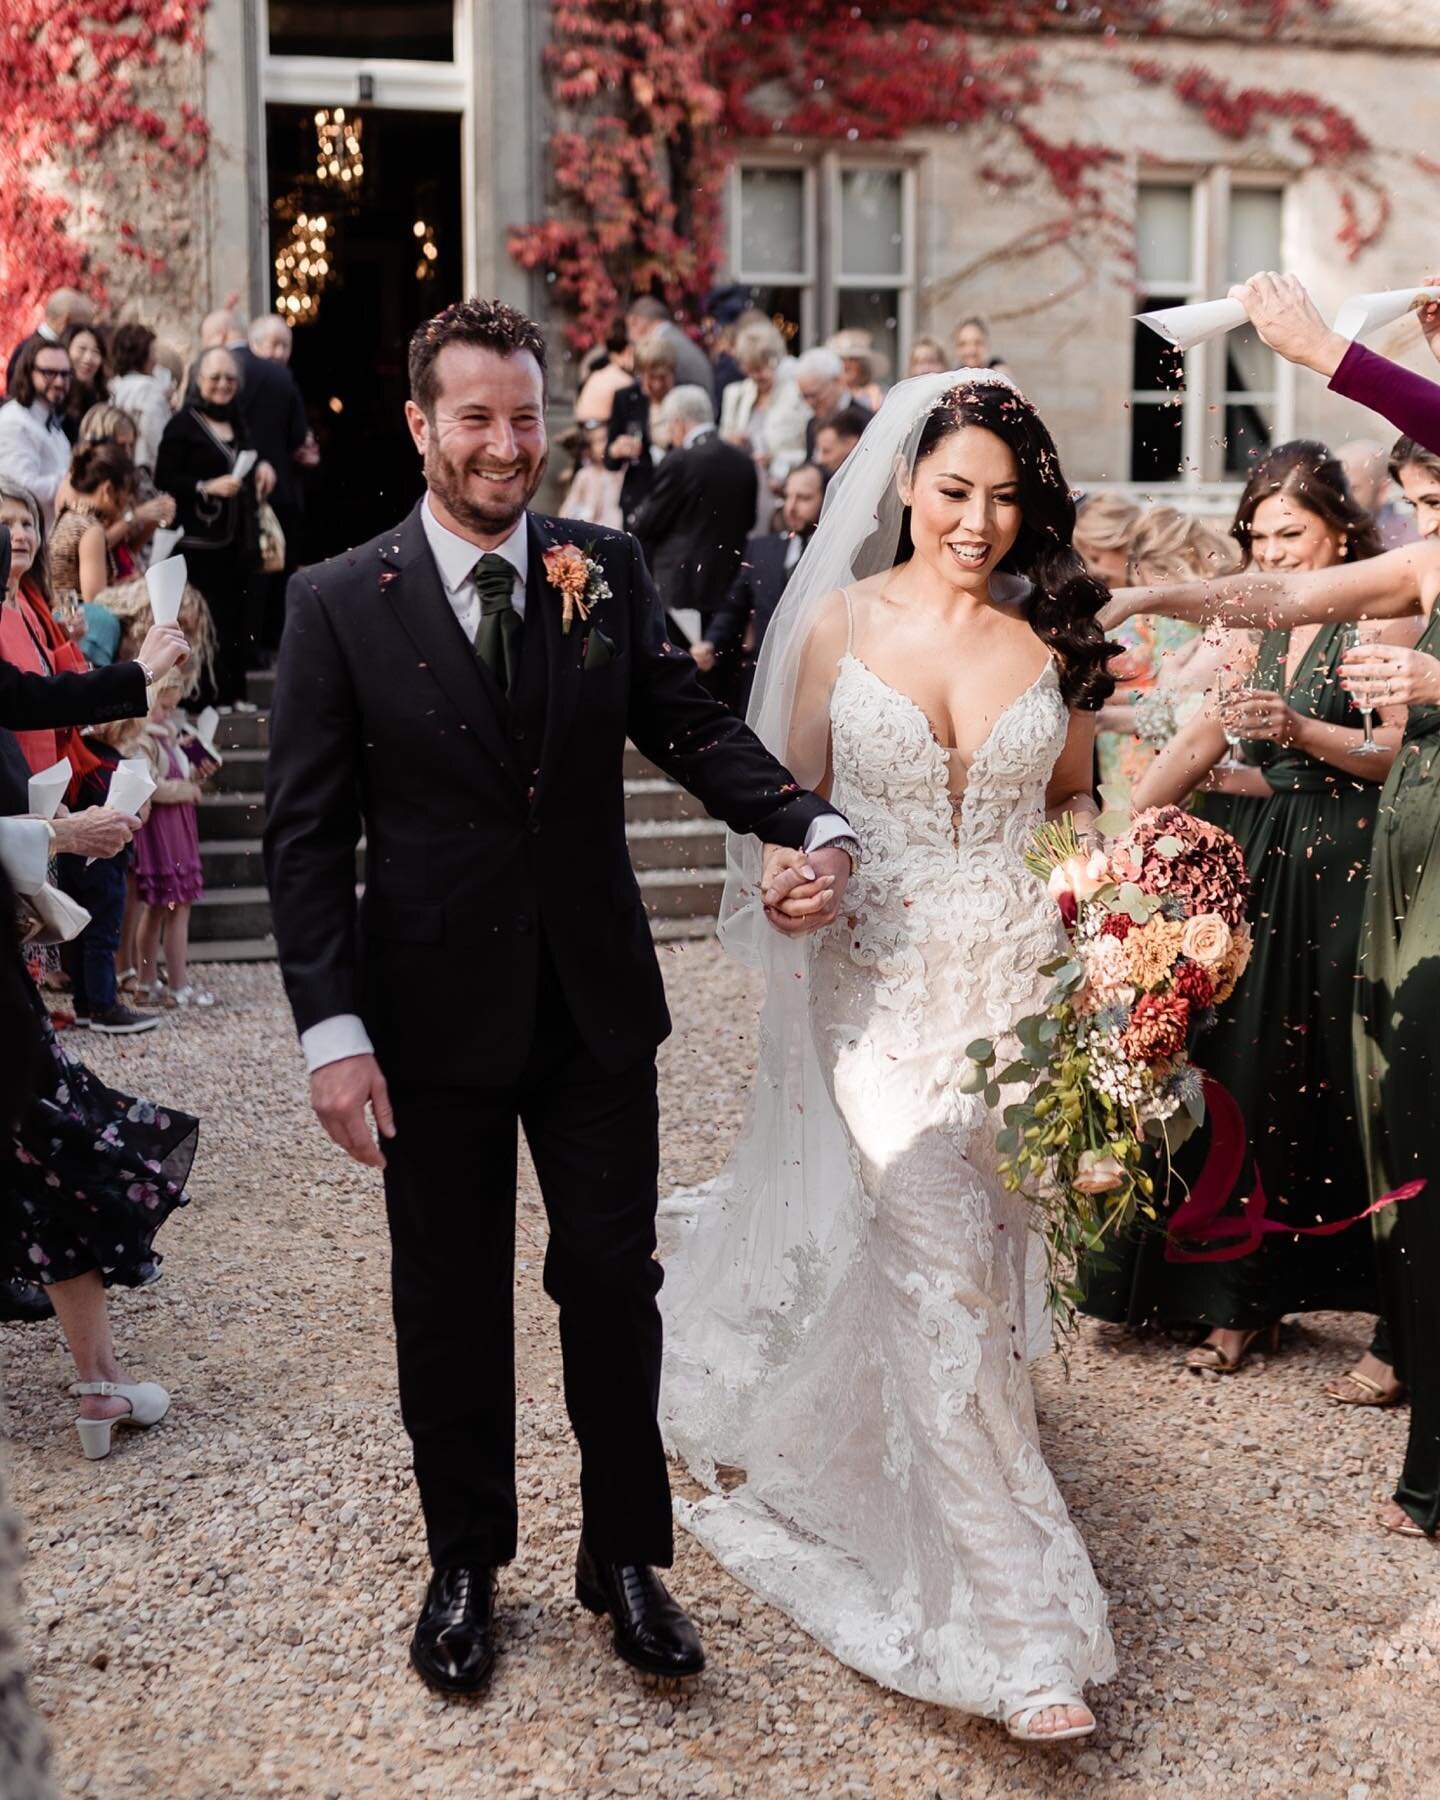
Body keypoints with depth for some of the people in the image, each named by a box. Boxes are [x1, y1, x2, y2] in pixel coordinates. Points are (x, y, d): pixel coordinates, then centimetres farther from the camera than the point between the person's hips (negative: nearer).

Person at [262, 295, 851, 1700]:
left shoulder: (607, 573, 0)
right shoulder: (339, 605, -6)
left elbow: (692, 727, 0)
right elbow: (306, 834, -8)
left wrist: (811, 823, -20)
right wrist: (331, 1030, -15)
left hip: (597, 1003, 2)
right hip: (434, 1011, -1)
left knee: (614, 1281, 10)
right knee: (450, 1298, 12)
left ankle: (625, 1558, 28)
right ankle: (465, 1565, 32)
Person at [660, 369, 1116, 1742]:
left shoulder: (1049, 634, 5)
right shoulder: (840, 621, 0)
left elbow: (1073, 797, 14)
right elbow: (794, 792, 4)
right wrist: (781, 872, -17)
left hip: (1015, 986, 3)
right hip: (881, 988, -2)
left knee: (969, 1262, 12)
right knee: (941, 1277, -9)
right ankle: (1017, 1625, -3)